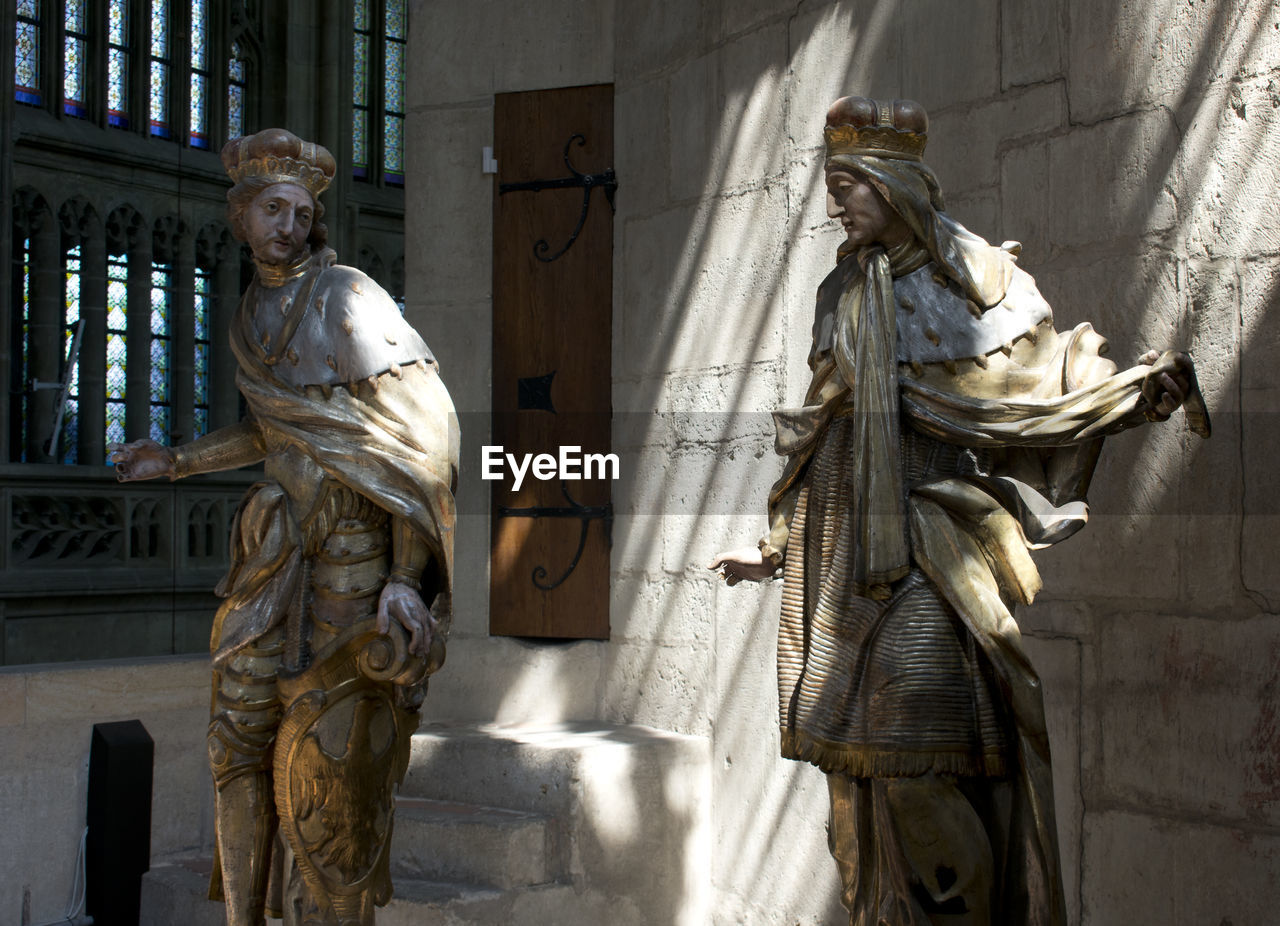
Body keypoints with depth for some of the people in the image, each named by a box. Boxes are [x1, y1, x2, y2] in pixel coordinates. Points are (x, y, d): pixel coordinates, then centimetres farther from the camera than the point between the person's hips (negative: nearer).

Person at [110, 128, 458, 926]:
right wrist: (178, 462, 33)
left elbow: (422, 429, -14)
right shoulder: (254, 311, 15)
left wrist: (407, 574, -20)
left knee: (327, 748, -5)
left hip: (352, 540, -7)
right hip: (279, 541, 7)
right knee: (241, 732, 8)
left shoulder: (348, 298, -8)